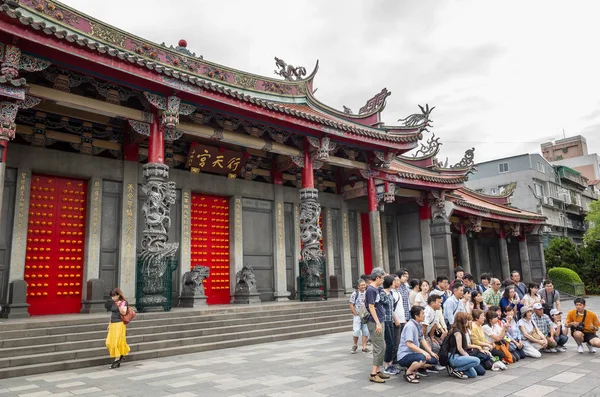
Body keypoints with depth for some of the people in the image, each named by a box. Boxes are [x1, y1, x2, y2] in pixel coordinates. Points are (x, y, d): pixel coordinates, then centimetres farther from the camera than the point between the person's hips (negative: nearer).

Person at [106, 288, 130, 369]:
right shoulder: (113, 303, 13)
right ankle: (120, 356, 22)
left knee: (116, 342, -5)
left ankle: (117, 360, 6)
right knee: (109, 342, 5)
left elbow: (124, 313, -19)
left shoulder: (123, 302, -8)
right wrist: (109, 324, 20)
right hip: (113, 325, 7)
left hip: (119, 324, -7)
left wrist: (119, 306, -33)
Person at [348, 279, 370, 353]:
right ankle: (355, 345, 14)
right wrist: (356, 314, -8)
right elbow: (351, 305, -5)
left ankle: (364, 347, 17)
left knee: (365, 332, 5)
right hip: (357, 316, -3)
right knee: (356, 331, -8)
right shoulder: (355, 294, -6)